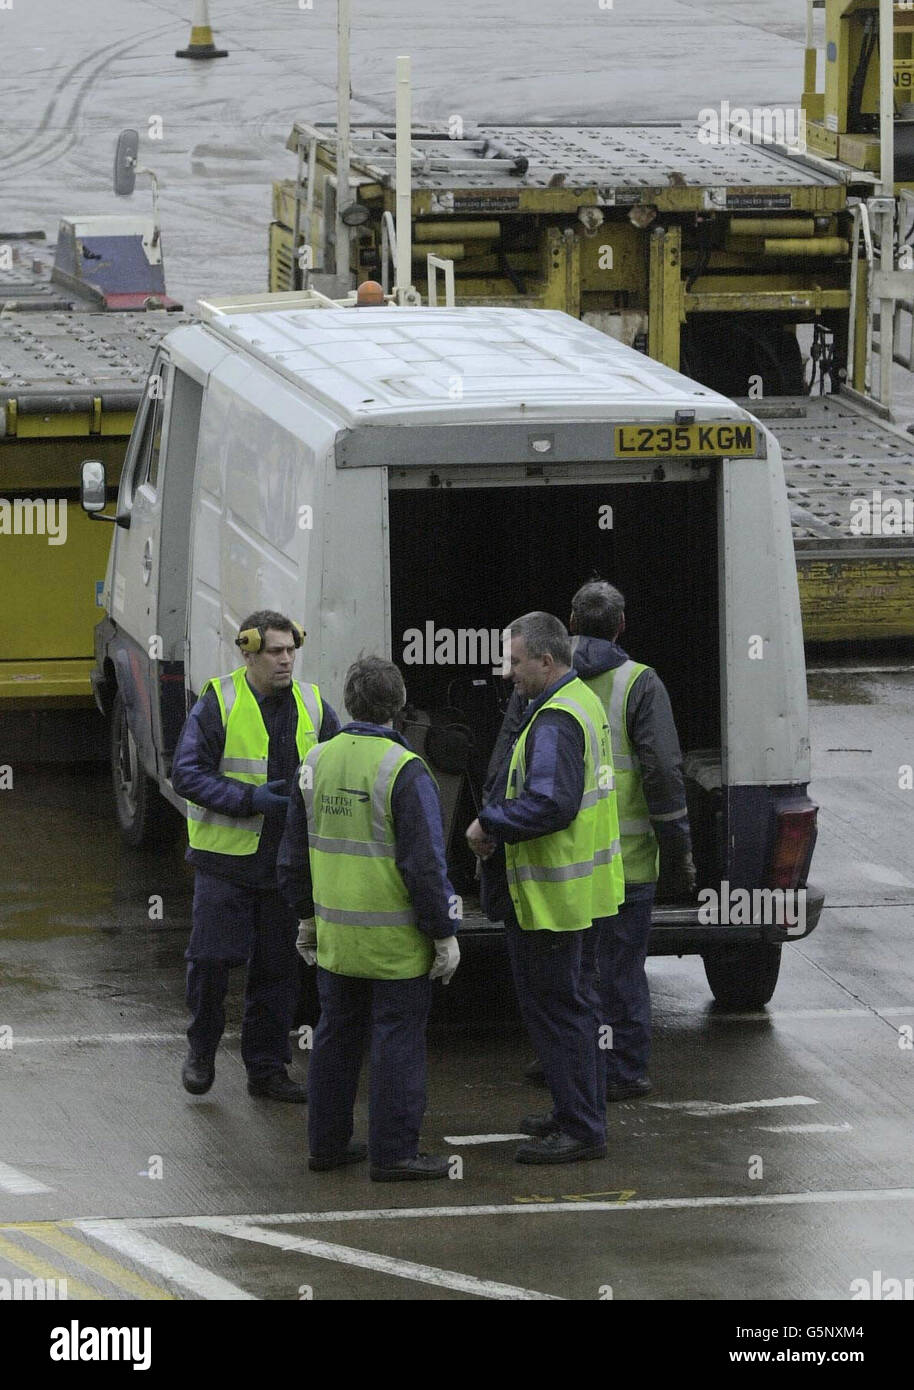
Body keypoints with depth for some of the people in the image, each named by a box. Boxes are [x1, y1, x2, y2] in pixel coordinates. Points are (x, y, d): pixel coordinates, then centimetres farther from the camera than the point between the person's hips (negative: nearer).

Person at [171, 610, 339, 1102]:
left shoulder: (312, 706, 4)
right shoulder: (217, 703, -9)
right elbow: (187, 773, -11)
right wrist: (250, 799, -21)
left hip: (286, 859, 4)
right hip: (226, 858, -4)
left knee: (278, 968, 7)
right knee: (211, 958, -4)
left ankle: (267, 1067, 17)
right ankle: (201, 1051, 18)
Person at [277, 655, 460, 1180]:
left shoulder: (319, 762, 3)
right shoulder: (405, 771, -18)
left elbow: (295, 851, 12)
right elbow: (425, 863, -18)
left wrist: (308, 915, 23)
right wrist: (444, 933, -11)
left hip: (336, 934, 6)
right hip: (395, 940, -6)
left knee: (337, 1037, 16)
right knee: (398, 1041, 0)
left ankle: (328, 1142, 23)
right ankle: (393, 1152, 2)